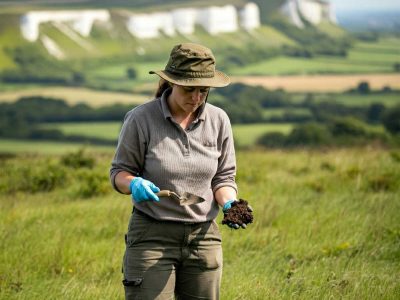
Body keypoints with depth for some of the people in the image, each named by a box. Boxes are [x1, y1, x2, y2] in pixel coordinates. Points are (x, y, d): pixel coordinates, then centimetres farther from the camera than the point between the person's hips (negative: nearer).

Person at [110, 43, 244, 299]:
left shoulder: (218, 120, 4)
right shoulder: (141, 119, -7)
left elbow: (223, 177, 10)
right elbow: (119, 171, 1)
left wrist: (228, 203, -11)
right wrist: (134, 184, -22)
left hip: (204, 237, 4)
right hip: (152, 236, -4)